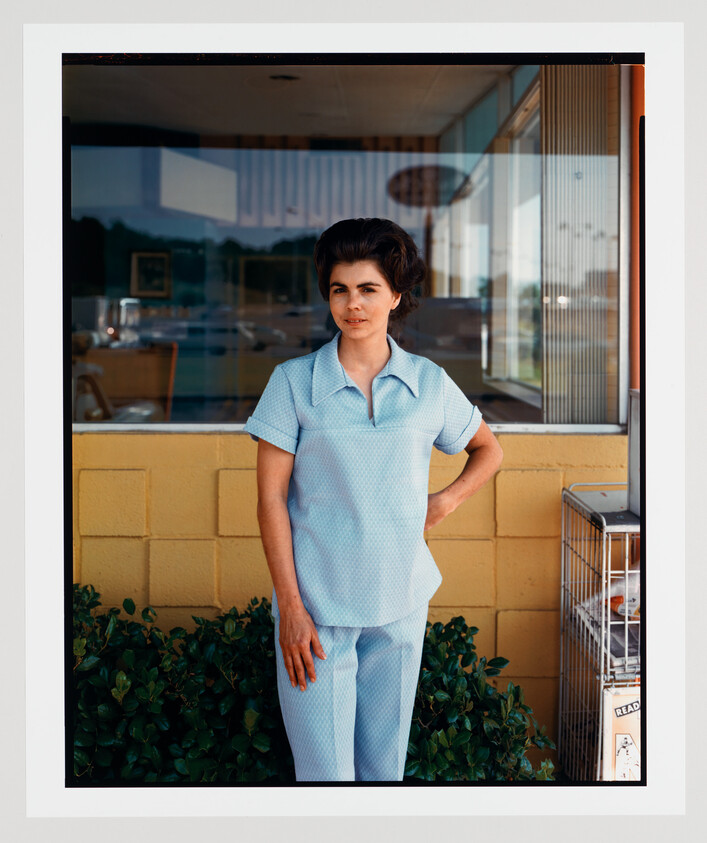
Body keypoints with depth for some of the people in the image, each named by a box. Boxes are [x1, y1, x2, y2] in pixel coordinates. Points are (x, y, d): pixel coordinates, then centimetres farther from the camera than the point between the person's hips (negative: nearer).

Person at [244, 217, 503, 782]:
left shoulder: (429, 383, 3)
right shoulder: (294, 381, -4)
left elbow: (489, 451, 20)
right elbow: (270, 496, -5)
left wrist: (442, 503, 2)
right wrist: (291, 606, -10)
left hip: (401, 603, 3)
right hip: (317, 605, -2)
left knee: (386, 763, 13)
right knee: (325, 770, -1)